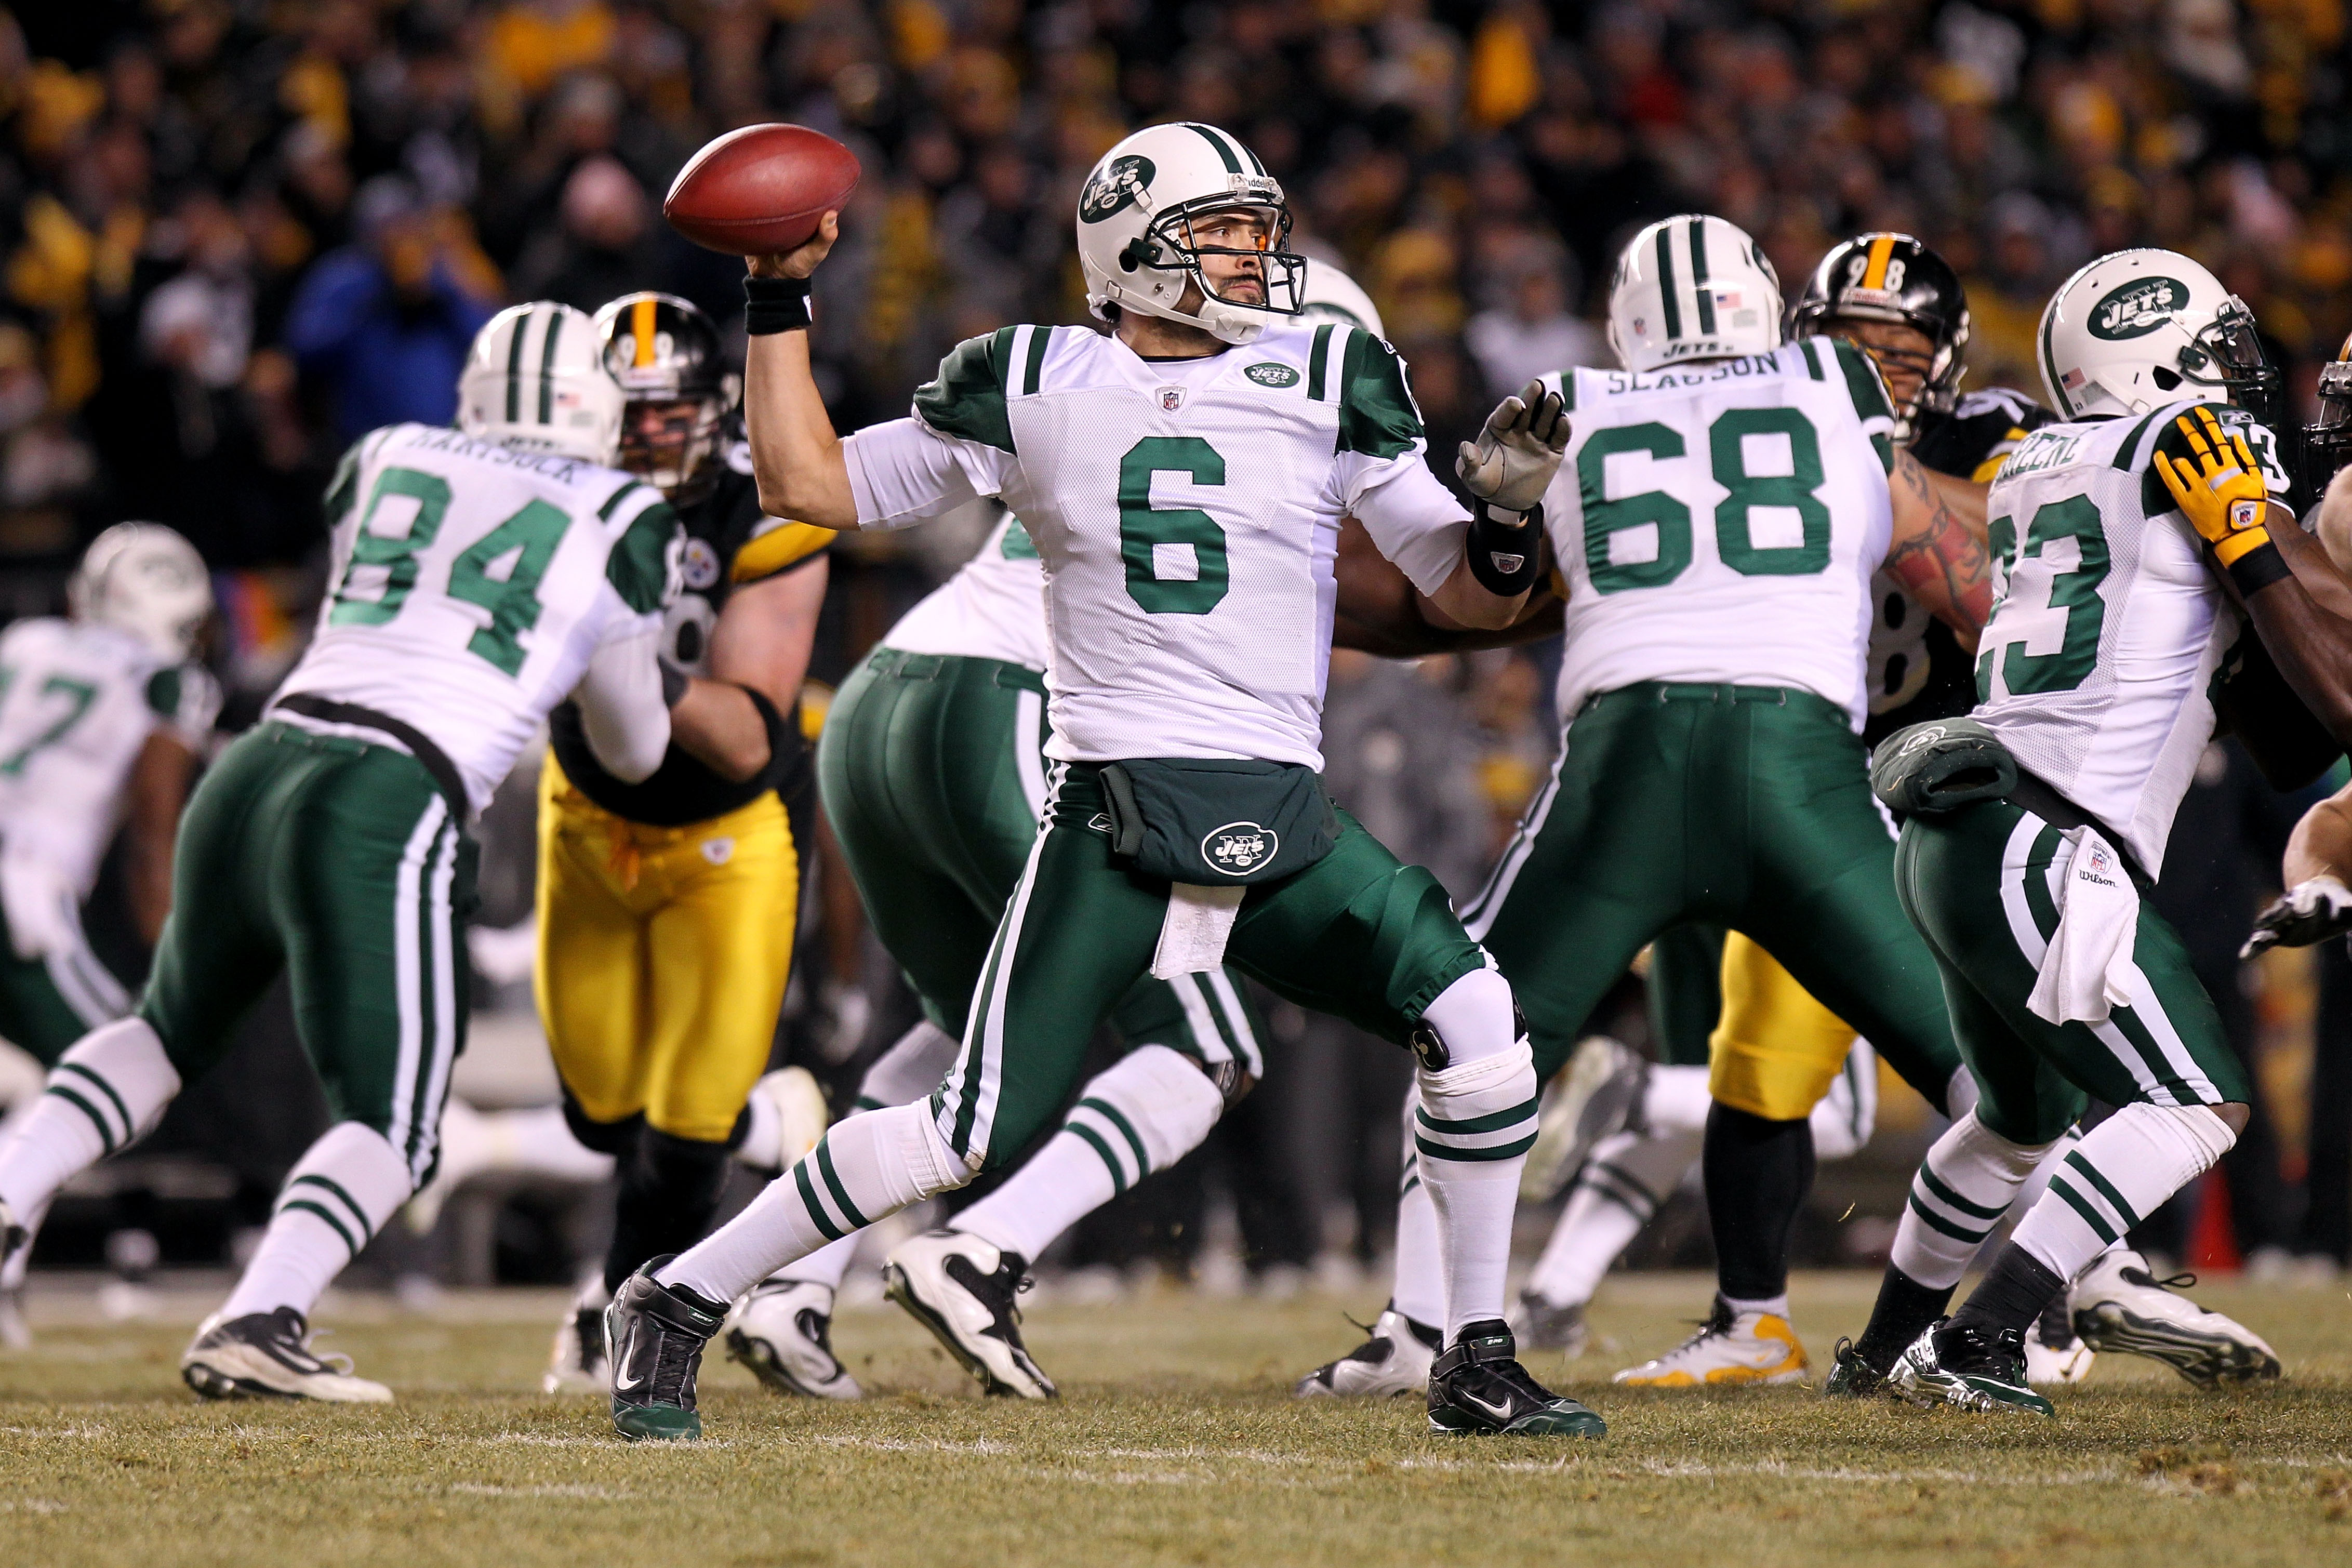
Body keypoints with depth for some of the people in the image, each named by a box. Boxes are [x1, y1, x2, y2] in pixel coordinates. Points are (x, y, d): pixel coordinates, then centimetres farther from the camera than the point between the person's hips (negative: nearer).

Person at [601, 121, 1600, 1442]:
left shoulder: (1328, 383, 6)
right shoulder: (1036, 390, 4)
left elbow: (1475, 599, 8)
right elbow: (810, 484, 11)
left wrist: (1505, 516, -13)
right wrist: (782, 298, 7)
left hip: (1279, 822, 2)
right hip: (1111, 815, -2)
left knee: (1475, 1023, -15)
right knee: (978, 1134, -9)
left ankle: (1480, 1362, 2)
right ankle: (680, 1304, 7)